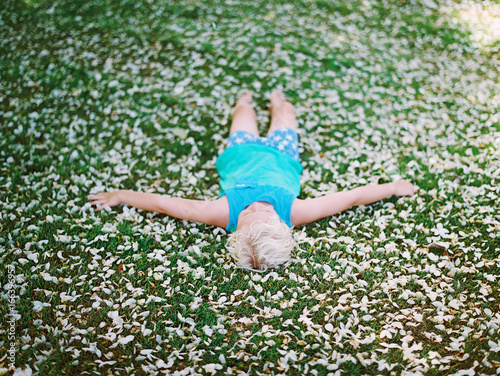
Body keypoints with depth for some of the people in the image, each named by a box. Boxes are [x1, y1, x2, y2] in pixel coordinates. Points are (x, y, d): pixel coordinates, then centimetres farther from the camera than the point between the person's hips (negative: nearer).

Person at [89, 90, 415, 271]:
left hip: (241, 155, 0)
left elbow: (162, 203, -38)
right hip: (280, 156, 0)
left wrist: (118, 196, -29)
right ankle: (277, 101, 68)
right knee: (284, 109, 31)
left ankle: (245, 100, 68)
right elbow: (353, 196, -35)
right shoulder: (296, 212, -46)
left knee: (244, 109, 31)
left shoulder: (224, 213, -47)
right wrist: (394, 188, -24)